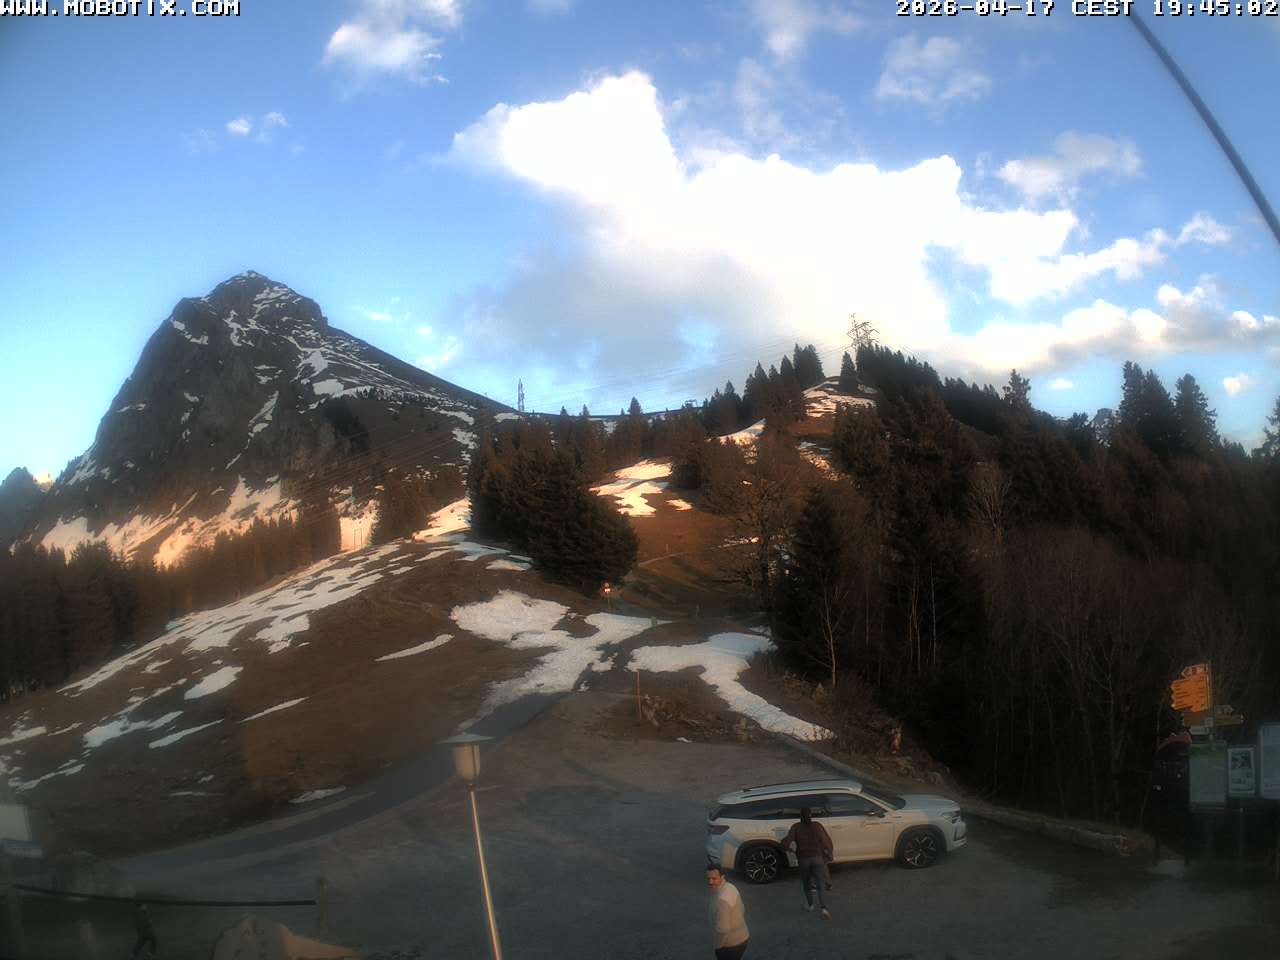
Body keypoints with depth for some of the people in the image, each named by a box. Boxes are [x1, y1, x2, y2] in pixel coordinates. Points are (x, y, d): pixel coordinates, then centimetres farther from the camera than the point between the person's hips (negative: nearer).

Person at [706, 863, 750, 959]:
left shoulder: (722, 899, -31)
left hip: (730, 946, -9)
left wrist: (718, 945, -13)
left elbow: (723, 930, -30)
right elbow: (742, 910, 14)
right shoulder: (729, 887, 0)